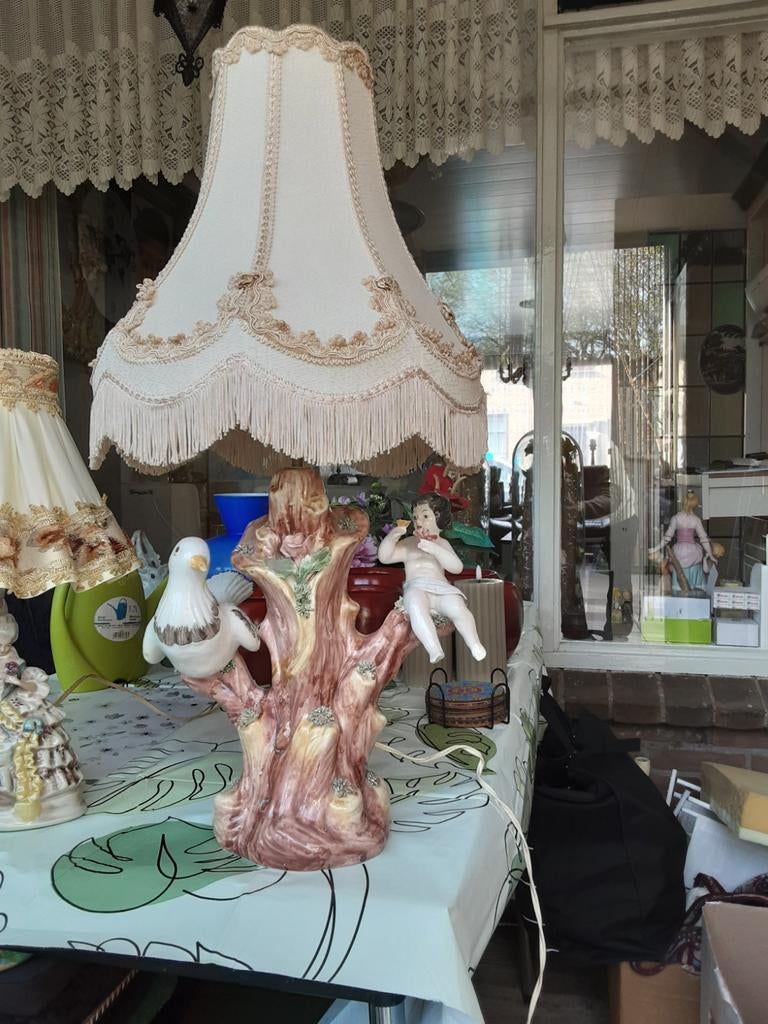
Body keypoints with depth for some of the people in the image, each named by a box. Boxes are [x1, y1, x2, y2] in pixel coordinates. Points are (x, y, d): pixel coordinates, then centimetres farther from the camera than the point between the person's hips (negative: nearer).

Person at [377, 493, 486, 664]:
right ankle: (435, 652, -48)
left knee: (457, 607, -33)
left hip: (441, 586, 1)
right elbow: (384, 557, 14)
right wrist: (392, 536, -5)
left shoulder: (442, 544, 21)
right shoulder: (408, 543, 24)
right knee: (416, 607, -38)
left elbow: (457, 567, 4)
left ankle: (475, 646, -29)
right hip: (416, 587, -1)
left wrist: (435, 549, -10)